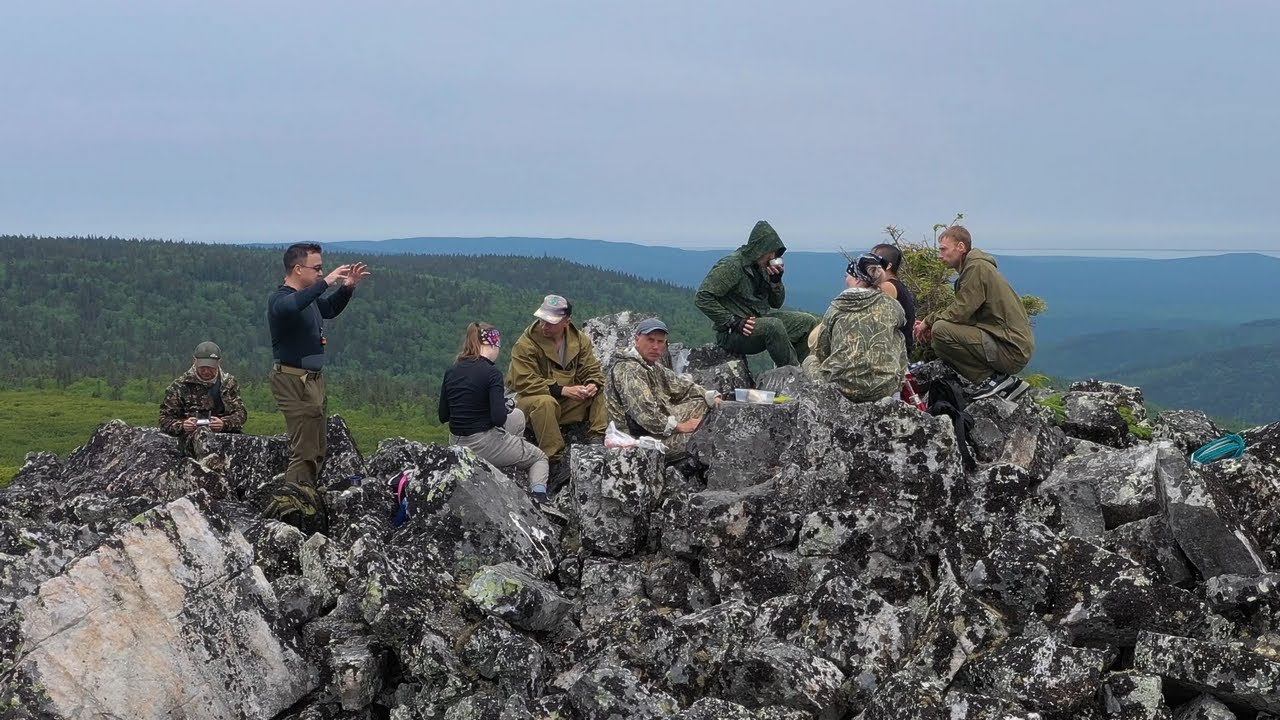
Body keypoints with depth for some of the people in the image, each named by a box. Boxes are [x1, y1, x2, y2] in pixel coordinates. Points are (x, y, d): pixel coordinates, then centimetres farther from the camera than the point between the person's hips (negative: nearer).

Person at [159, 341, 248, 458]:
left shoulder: (228, 382, 14)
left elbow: (241, 413, 7)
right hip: (190, 436, -2)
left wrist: (224, 423, -16)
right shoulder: (179, 385, 8)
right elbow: (165, 420, 9)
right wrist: (182, 425, -15)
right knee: (202, 433, -39)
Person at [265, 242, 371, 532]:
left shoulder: (310, 297, 13)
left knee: (317, 450, 13)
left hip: (313, 379, 10)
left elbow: (330, 309, 33)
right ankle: (288, 509, -11)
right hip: (294, 381, -10)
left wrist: (347, 287, 16)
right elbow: (291, 307, -40)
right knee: (305, 452, -12)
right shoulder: (280, 299, -15)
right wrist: (326, 281, -37)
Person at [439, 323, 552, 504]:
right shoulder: (491, 373, -17)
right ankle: (539, 496, -3)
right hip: (484, 445, -7)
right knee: (539, 457, 18)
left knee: (517, 416, 30)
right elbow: (499, 419, -22)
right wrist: (505, 407, -1)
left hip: (456, 445, 7)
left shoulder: (451, 372, 2)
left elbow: (443, 416, 8)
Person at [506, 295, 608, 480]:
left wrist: (593, 385, -22)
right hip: (531, 400, -5)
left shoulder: (580, 340, 3)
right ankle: (555, 461, -37)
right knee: (545, 402, -38)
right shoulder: (525, 344, -13)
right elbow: (523, 381, -21)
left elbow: (592, 370, 5)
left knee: (600, 393, -11)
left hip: (569, 404, 5)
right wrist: (562, 390, -27)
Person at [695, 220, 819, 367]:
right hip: (731, 333, -9)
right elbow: (702, 297, -22)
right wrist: (733, 322, -25)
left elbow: (776, 304, 17)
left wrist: (776, 280, -3)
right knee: (774, 326, -35)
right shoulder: (732, 266, -15)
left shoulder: (762, 267, 10)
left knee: (809, 322, 3)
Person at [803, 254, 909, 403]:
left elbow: (821, 352, 10)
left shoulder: (836, 307, 3)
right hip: (884, 388, 0)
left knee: (810, 361, 30)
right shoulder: (891, 306, 5)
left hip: (843, 386, 0)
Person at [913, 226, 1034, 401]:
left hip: (1011, 350, -10)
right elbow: (962, 312, 17)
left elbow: (960, 312, -17)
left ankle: (994, 379, -9)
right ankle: (1007, 383, 13)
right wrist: (930, 324, 3)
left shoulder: (977, 268, -11)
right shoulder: (972, 266, 21)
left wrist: (928, 322, -1)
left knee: (941, 330, -19)